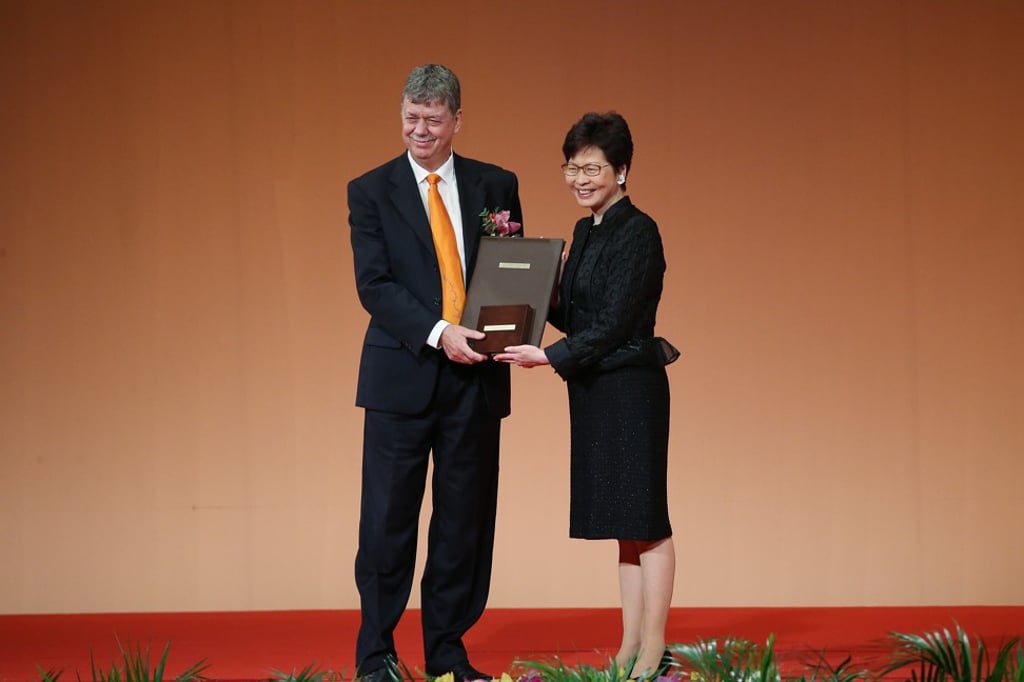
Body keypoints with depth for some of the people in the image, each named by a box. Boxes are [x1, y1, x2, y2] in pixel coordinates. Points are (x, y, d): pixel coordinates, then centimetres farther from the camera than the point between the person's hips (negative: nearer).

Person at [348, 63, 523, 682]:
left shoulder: (496, 186, 10)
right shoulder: (372, 191, 3)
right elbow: (374, 284, -6)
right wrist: (437, 333, -19)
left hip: (476, 377, 2)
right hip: (403, 375, -2)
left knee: (466, 521, 6)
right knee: (388, 521, -1)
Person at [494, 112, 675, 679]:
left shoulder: (638, 233, -13)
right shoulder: (585, 232, 13)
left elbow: (613, 324, -18)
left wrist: (551, 357, -19)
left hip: (631, 389, -9)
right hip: (593, 392, 9)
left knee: (644, 519, -3)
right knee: (623, 523, 11)